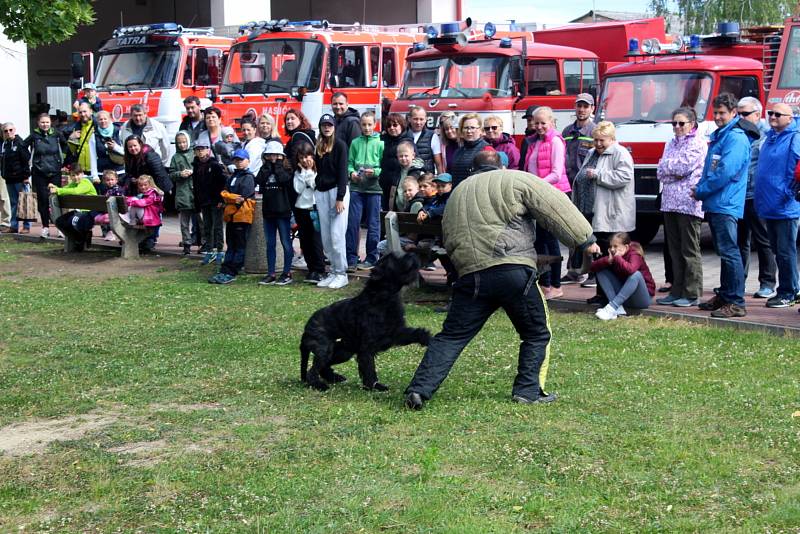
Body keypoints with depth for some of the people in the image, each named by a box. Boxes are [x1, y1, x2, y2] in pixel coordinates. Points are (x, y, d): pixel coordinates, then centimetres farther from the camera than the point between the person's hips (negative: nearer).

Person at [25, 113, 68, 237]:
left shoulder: (56, 135, 2)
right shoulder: (34, 136, -3)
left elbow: (65, 145, 18)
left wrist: (62, 159, 12)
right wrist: (29, 161, 4)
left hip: (55, 172, 1)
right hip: (39, 173, -1)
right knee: (43, 200, -1)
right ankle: (45, 227, 7)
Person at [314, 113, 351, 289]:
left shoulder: (340, 145, -4)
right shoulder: (318, 146, 14)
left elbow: (342, 172, -9)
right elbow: (317, 170, 15)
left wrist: (340, 198, -15)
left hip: (337, 190, -6)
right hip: (321, 192, 6)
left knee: (337, 235, -9)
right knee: (325, 237, 5)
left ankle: (341, 274, -3)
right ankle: (333, 272, 11)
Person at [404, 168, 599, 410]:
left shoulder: (457, 193, 26)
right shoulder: (517, 180, 7)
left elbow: (449, 240, 26)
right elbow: (556, 210, 2)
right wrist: (584, 239, 7)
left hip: (470, 274, 4)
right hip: (513, 270, -4)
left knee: (451, 336, 7)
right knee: (536, 333, 14)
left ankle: (420, 388, -3)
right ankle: (528, 390, 13)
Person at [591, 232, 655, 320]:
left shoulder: (635, 254, -18)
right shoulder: (613, 256, -1)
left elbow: (631, 269, -42)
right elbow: (593, 267, -11)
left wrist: (617, 257, -29)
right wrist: (608, 260, -25)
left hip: (643, 298, -6)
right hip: (624, 298, 6)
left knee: (635, 274, -34)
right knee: (601, 272, -6)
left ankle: (611, 308, -39)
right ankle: (618, 308, -22)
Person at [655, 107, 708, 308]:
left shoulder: (698, 144, -4)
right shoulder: (671, 144, 19)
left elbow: (684, 166, -14)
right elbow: (661, 172, 11)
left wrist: (666, 165, 2)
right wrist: (675, 172, -7)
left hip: (689, 203, -8)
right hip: (670, 203, 8)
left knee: (690, 251, -5)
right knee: (675, 250, 10)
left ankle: (692, 294, -2)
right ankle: (677, 291, 15)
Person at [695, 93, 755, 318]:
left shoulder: (736, 138, -12)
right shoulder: (718, 136, 19)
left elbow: (726, 172, -20)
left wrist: (701, 191, -11)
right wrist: (701, 188, 7)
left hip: (726, 205, -10)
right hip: (714, 204, 10)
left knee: (729, 252, -10)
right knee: (723, 252, 15)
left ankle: (736, 303, -9)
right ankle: (724, 296, 23)